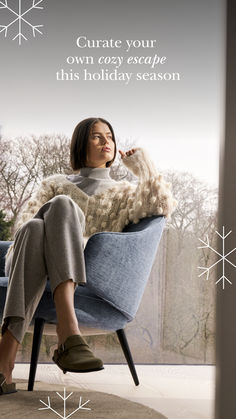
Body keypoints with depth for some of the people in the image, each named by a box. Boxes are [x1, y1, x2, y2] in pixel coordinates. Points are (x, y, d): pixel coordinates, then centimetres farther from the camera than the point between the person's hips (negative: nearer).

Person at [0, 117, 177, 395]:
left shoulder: (122, 192, 30)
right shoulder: (56, 183, 31)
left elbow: (164, 206, 11)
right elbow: (24, 219, 15)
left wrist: (143, 165, 17)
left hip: (85, 272, -1)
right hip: (30, 263, 1)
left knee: (62, 205, -32)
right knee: (35, 227, -35)